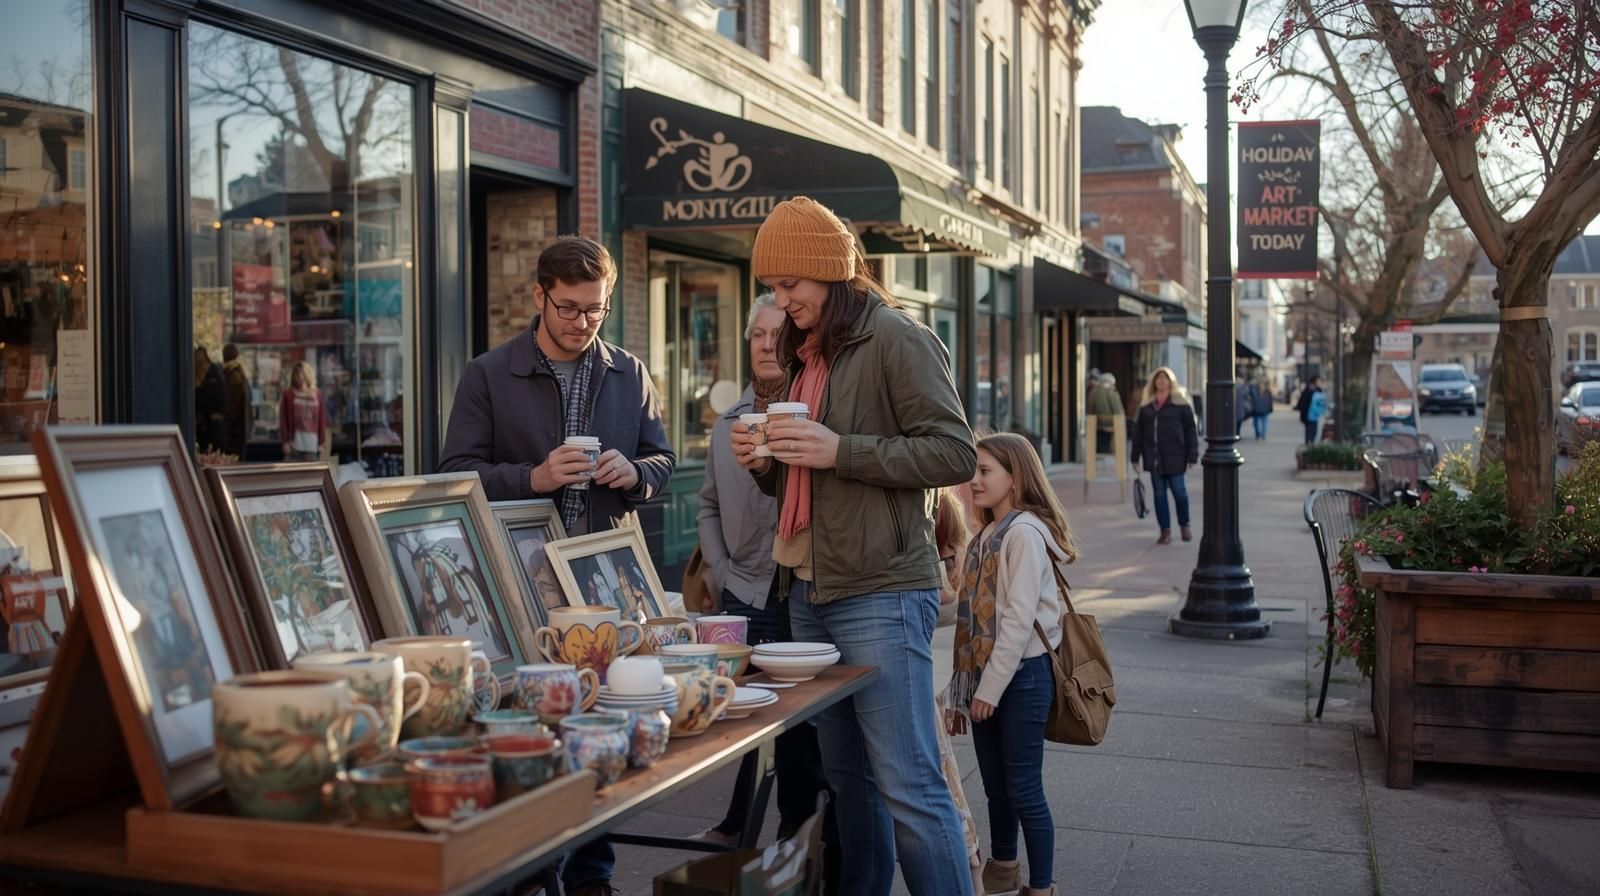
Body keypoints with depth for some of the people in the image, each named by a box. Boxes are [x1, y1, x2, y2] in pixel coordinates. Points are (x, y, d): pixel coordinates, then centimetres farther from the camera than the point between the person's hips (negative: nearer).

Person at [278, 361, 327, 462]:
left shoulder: (317, 394, 10)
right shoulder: (287, 394, 3)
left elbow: (322, 419, 10)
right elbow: (283, 420, 1)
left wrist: (322, 442, 5)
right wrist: (285, 441, -5)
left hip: (312, 444, 3)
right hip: (294, 443, -3)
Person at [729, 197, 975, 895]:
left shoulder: (896, 340, -6)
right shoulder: (806, 354, 18)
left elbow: (955, 455, -13)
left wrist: (840, 450, -19)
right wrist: (765, 462, 4)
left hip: (881, 594, -8)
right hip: (809, 593, 8)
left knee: (908, 786, -7)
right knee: (847, 777, 12)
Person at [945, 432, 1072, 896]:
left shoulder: (1025, 531, -14)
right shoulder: (985, 536, 14)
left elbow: (1019, 618, -19)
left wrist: (991, 688, -18)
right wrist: (962, 688, 12)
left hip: (1021, 675, -8)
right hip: (984, 679, 8)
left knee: (1023, 790, -1)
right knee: (995, 786, 18)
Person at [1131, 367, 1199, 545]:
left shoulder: (1180, 402, -1)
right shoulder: (1146, 405, 11)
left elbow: (1190, 429, -3)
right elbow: (1138, 431, 12)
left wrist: (1192, 455, -9)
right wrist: (1135, 456, 8)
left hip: (1174, 456, -4)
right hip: (1154, 457, 4)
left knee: (1179, 491, 1)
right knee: (1159, 493, 5)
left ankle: (1184, 525, 22)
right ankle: (1165, 531, 12)